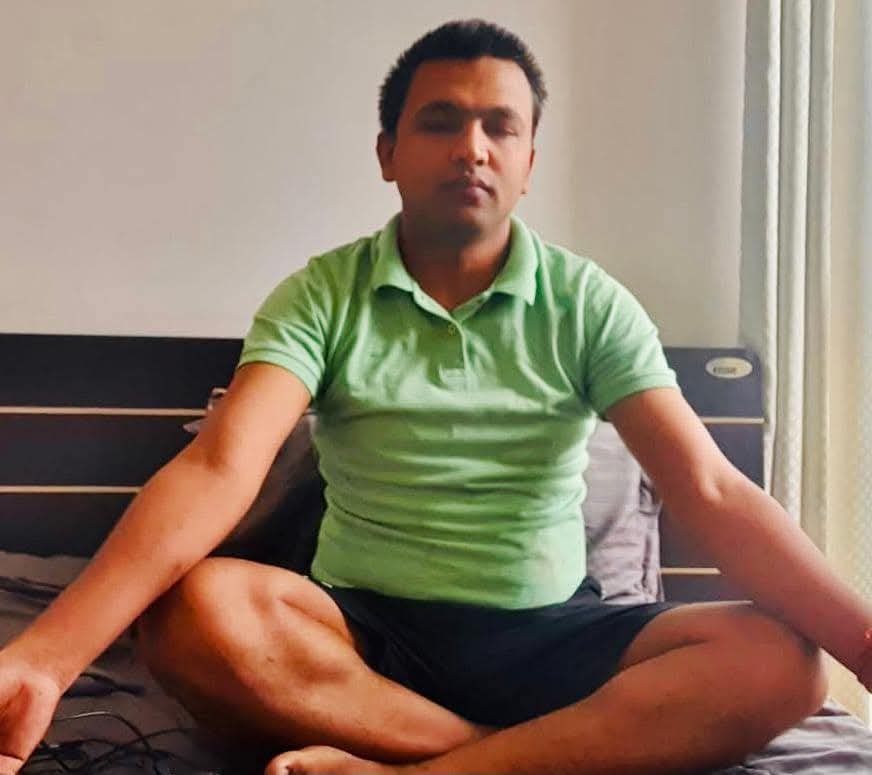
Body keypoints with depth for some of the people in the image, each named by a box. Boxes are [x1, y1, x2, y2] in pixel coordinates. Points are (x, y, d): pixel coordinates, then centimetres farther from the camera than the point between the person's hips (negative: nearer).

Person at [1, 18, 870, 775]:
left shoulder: (589, 305, -1)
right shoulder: (322, 297, -3)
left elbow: (710, 491, -10)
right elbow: (219, 468, -17)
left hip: (547, 634, 1)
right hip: (365, 632, -1)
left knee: (779, 661, -24)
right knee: (194, 612, -30)